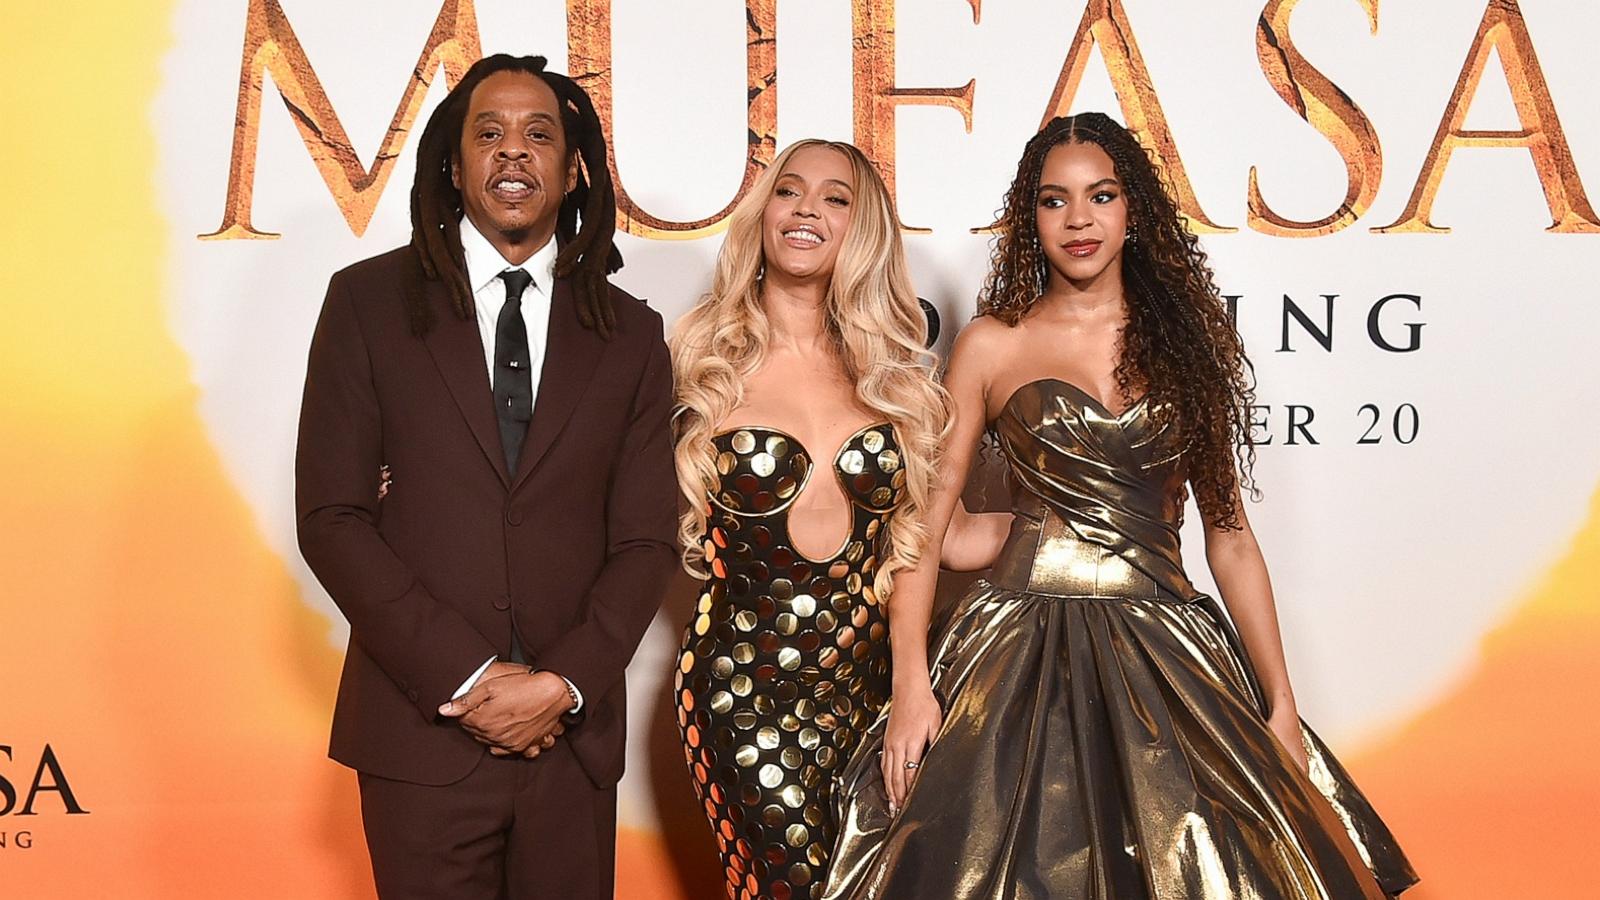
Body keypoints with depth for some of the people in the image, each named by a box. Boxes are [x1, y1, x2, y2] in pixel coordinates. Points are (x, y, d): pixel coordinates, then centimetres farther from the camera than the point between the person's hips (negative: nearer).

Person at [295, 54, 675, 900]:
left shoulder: (630, 333, 7)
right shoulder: (369, 300, 1)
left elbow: (645, 539, 5)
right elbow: (331, 518, -5)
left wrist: (562, 684, -9)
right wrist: (468, 677, -11)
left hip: (574, 736, 2)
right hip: (421, 728, -2)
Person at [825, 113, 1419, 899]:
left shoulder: (1184, 341, 10)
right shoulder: (992, 344, 4)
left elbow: (1228, 533, 10)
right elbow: (923, 517, 0)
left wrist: (1280, 703, 6)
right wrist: (910, 685, -11)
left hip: (1166, 653, 2)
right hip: (1021, 655, -2)